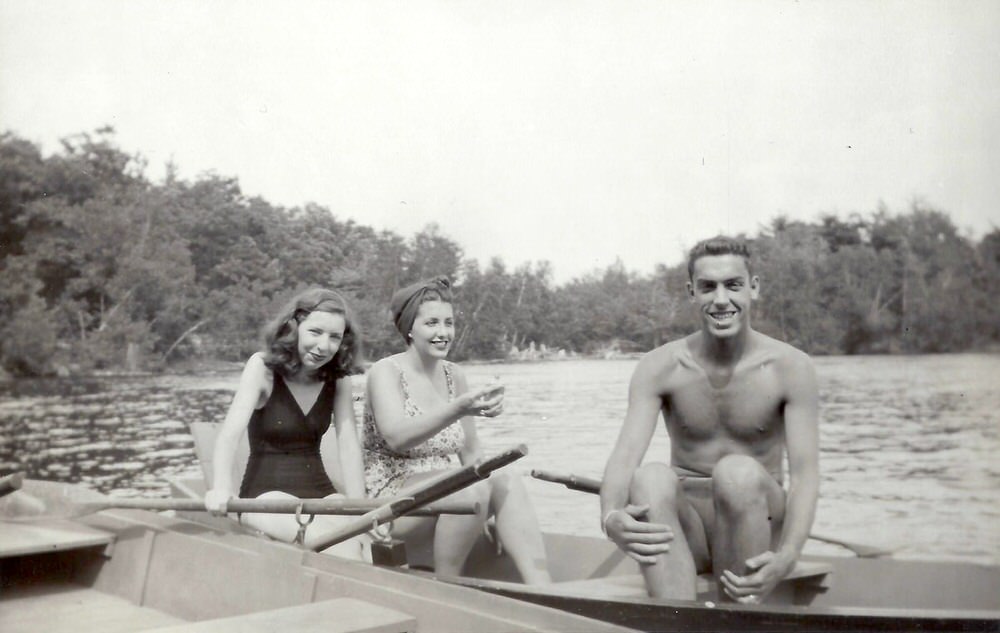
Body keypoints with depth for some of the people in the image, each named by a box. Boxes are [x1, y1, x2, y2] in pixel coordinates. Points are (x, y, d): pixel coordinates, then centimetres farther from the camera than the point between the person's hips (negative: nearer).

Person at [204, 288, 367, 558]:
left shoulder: (338, 378, 1)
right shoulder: (263, 367, -8)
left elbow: (349, 444, -7)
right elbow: (231, 432, -21)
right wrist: (221, 488, -39)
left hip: (319, 492, 3)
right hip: (267, 494, -3)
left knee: (353, 543, -27)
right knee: (325, 538, -32)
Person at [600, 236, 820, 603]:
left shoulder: (790, 368, -8)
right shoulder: (660, 367, -6)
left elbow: (805, 472, -15)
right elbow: (625, 455, -17)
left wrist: (785, 558, -33)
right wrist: (611, 517, -40)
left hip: (756, 523, -1)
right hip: (685, 528, 1)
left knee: (739, 472, -33)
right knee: (650, 477, -31)